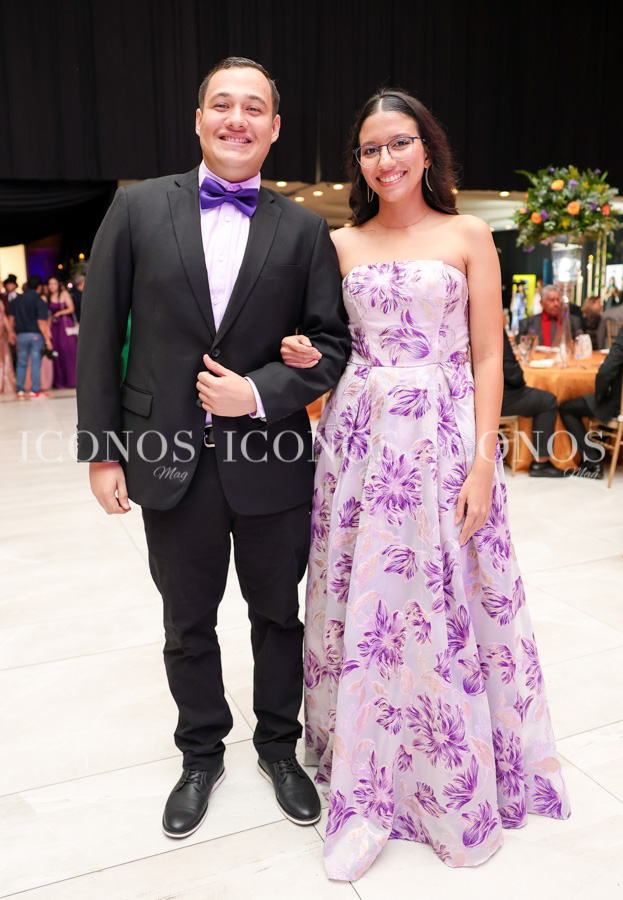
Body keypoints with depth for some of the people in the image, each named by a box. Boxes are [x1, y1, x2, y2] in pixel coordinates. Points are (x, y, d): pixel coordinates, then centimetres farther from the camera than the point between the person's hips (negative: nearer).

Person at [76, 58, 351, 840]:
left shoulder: (304, 230, 1)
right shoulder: (137, 208, 1)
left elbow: (332, 342, 0)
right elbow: (99, 333, 0)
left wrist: (260, 392, -16)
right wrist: (102, 450, -4)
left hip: (271, 462, 0)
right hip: (170, 461, 1)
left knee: (277, 614, 16)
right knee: (187, 623, 17)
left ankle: (278, 744, 41)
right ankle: (201, 753, 41)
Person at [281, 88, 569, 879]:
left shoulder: (468, 235, 4)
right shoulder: (342, 243, 11)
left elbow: (487, 359, -1)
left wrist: (482, 462, -10)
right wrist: (305, 357, -5)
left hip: (443, 437, -2)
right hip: (359, 434, 3)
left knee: (442, 603, 3)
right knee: (362, 604, 4)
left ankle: (455, 785, 27)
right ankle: (367, 788, 21)